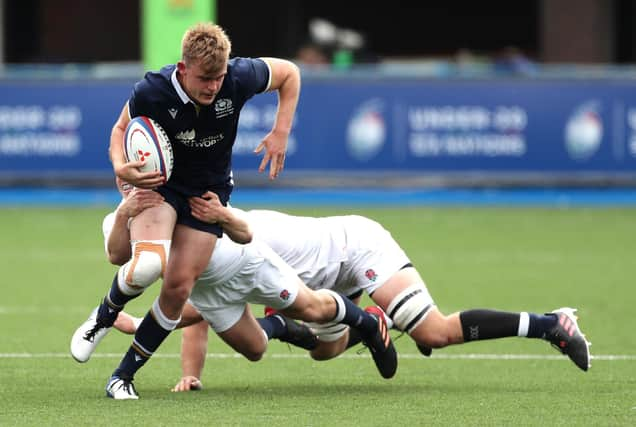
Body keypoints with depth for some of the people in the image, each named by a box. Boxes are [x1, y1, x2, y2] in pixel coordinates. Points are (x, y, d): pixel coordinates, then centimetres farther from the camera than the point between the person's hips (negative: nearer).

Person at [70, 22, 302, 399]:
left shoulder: (240, 77, -23)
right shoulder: (153, 92, -25)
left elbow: (289, 73, -2)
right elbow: (121, 128, -4)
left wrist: (281, 133, -9)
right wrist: (121, 166, -25)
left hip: (209, 191, 2)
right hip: (158, 182, -2)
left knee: (179, 287, -6)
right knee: (148, 265, -30)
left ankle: (125, 375, 10)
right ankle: (104, 318, 4)